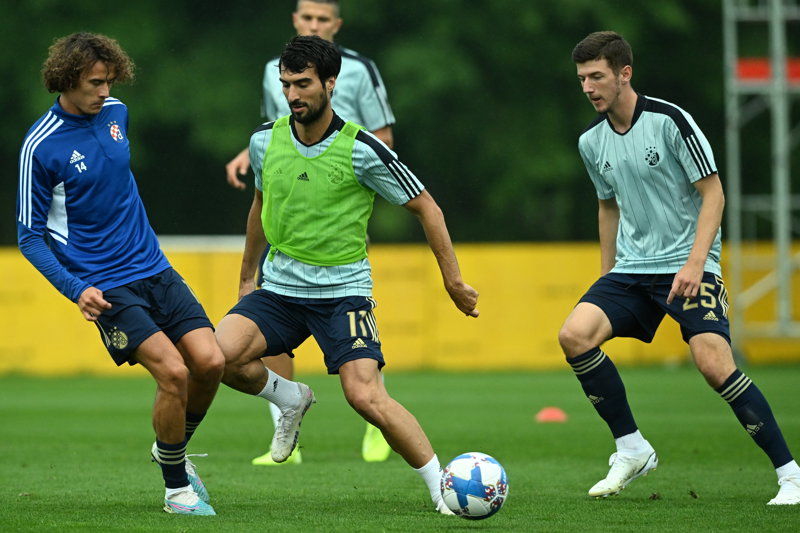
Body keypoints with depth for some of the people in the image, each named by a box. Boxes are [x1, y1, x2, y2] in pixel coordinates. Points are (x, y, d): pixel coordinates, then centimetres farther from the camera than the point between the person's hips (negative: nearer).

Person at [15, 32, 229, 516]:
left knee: (210, 362, -9)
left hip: (154, 270, 6)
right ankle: (177, 487, 0)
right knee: (173, 371, -20)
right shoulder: (41, 146, -13)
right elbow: (30, 236, -7)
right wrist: (75, 289, -18)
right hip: (106, 287, -6)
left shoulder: (115, 113, 5)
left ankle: (173, 449, 19)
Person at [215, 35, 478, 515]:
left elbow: (426, 207, -2)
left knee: (366, 397, -22)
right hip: (280, 287, 4)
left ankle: (443, 489, -10)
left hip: (343, 290, -4)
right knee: (222, 354, -23)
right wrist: (247, 275, 29)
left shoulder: (362, 150, -13)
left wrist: (453, 281, -1)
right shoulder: (266, 140, 1)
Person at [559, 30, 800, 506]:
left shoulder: (669, 121, -12)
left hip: (688, 265, -6)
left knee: (714, 363, -23)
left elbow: (713, 193, -11)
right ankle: (632, 450, -2)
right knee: (574, 335, -16)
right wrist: (606, 278, 21)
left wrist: (694, 263, -20)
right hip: (632, 269, 6)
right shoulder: (592, 142, 6)